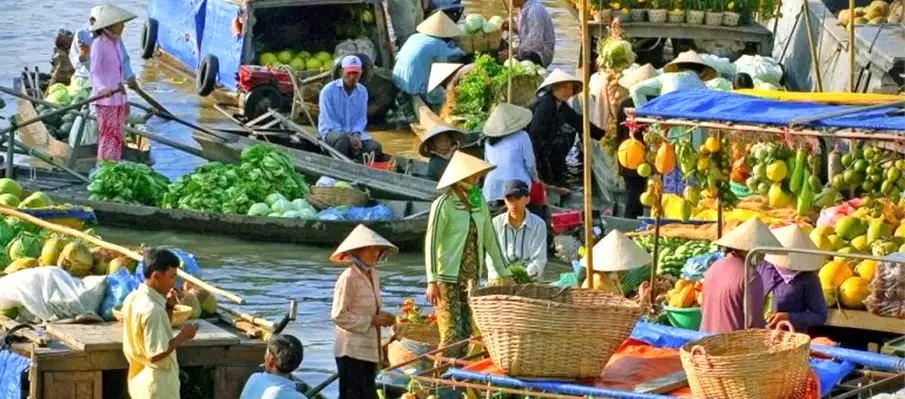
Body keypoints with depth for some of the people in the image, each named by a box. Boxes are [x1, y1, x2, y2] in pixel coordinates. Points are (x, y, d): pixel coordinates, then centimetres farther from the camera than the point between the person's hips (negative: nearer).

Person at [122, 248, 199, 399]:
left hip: (139, 379, 10)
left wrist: (168, 308, 3)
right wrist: (182, 337, -14)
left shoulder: (134, 299, 4)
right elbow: (156, 353, -25)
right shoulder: (151, 309, -25)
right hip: (157, 386, -10)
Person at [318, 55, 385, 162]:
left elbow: (361, 118, 8)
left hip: (354, 133, 5)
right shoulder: (328, 90, -10)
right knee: (343, 138, -40)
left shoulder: (362, 91, 5)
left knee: (375, 147, -21)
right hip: (331, 131, -5)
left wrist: (356, 134, -14)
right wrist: (349, 138, -22)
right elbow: (328, 120, -13)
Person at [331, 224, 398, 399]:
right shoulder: (348, 278, -15)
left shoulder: (373, 275, 10)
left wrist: (382, 318, 2)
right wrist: (372, 320, -17)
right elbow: (338, 316, -17)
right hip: (352, 350, -8)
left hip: (369, 349, 8)